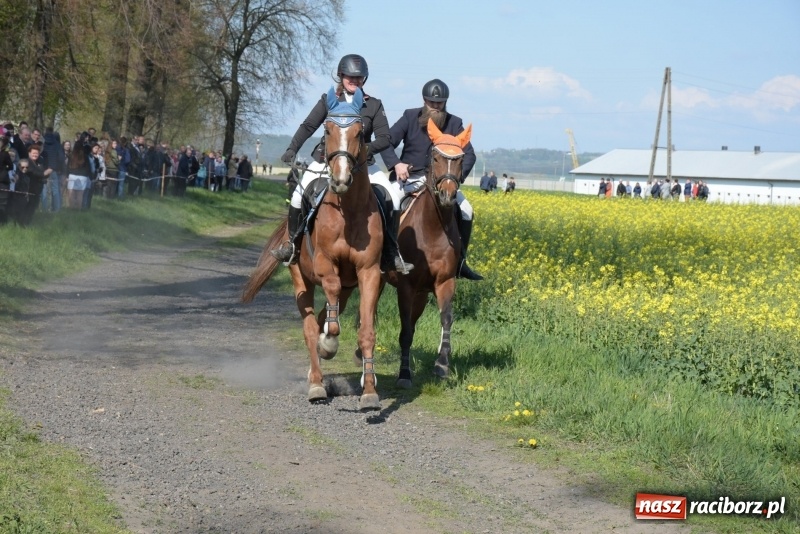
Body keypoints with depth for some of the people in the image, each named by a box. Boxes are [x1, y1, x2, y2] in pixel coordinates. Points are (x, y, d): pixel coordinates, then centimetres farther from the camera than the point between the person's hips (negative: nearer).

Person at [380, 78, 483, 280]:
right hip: (409, 178, -1)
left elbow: (469, 154, -7)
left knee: (466, 210, -17)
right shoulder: (410, 117, -1)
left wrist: (458, 175, -28)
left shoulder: (454, 124, 1)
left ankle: (460, 262, -2)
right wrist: (396, 164, -30)